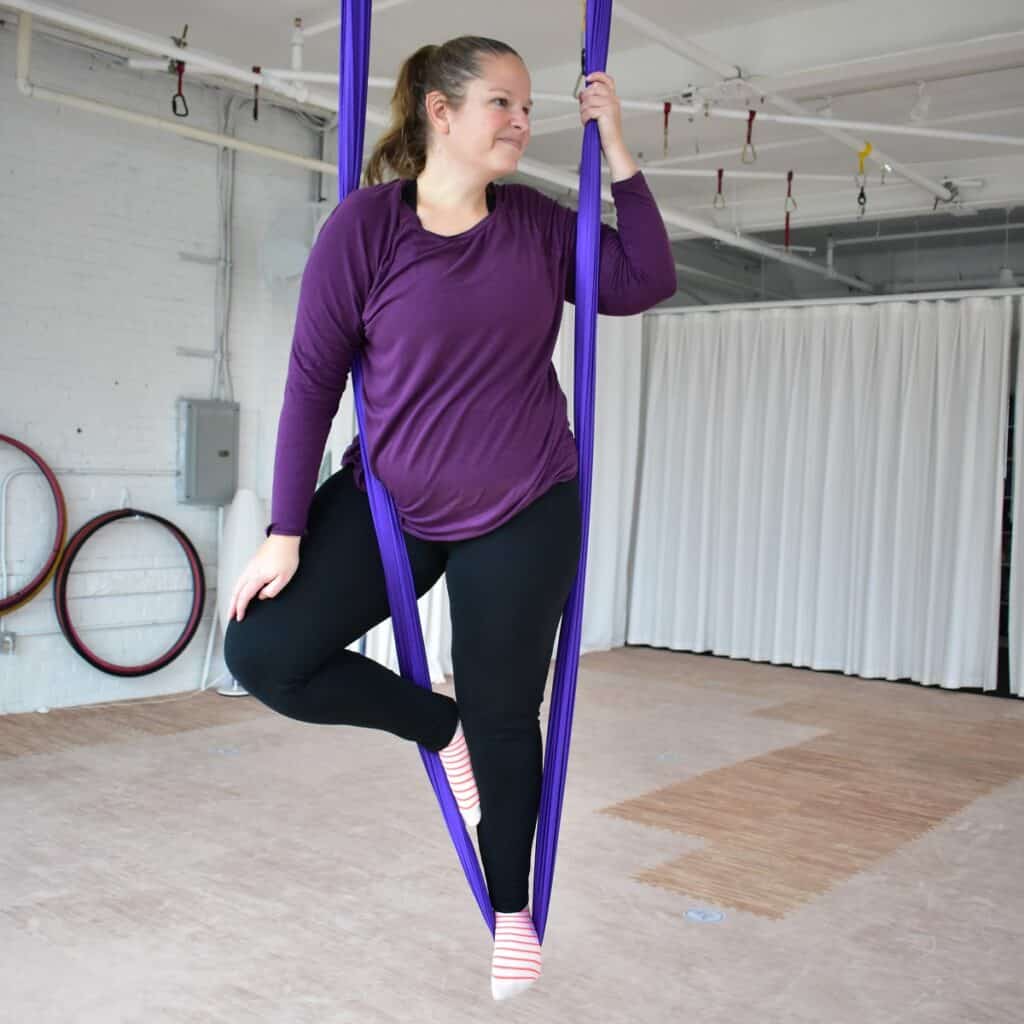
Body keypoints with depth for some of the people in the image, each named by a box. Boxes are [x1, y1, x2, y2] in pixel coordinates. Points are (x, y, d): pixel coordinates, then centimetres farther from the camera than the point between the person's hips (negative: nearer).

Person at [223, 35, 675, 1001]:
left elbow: (644, 282, 0)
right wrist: (285, 534, -12)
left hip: (523, 518, 1)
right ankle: (439, 725, 14)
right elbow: (311, 378, -10)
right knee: (261, 653, -11)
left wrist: (617, 151, -6)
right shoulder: (366, 221, -11)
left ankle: (512, 910, 33)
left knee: (505, 717, 8)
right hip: (389, 501, 0)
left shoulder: (536, 223, 0)